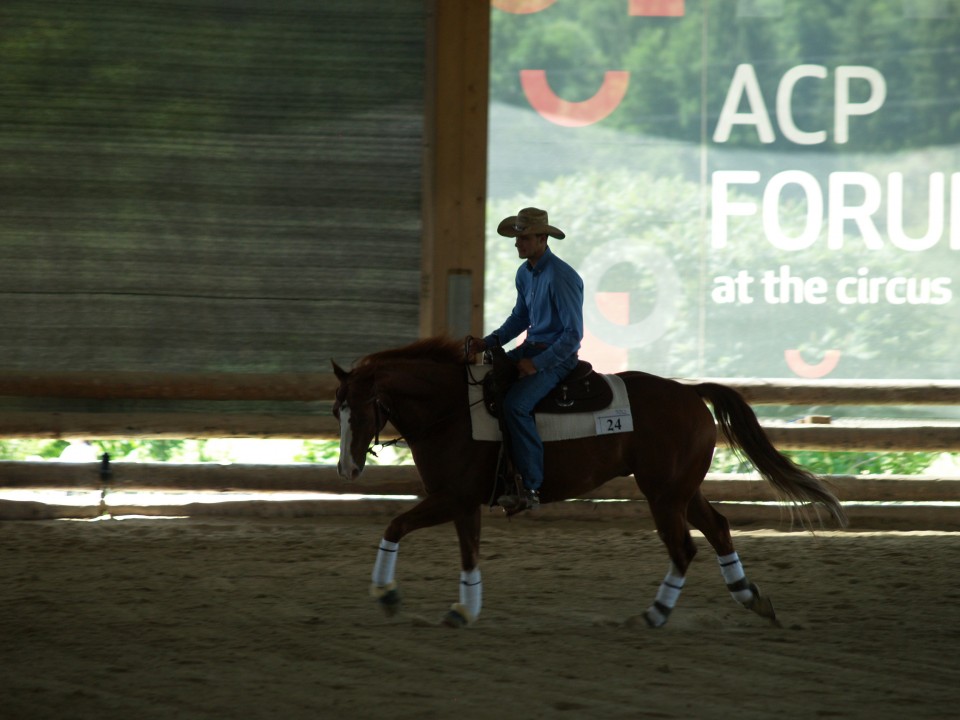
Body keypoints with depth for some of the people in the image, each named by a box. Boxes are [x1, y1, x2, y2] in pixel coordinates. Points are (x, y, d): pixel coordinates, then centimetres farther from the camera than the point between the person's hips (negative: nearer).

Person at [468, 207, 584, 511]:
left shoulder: (561, 277, -20)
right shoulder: (525, 274, 8)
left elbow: (573, 334, -20)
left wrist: (537, 364, -22)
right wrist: (489, 342, 5)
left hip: (558, 356, -9)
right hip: (531, 349, 9)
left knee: (515, 404, -29)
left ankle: (531, 488, -27)